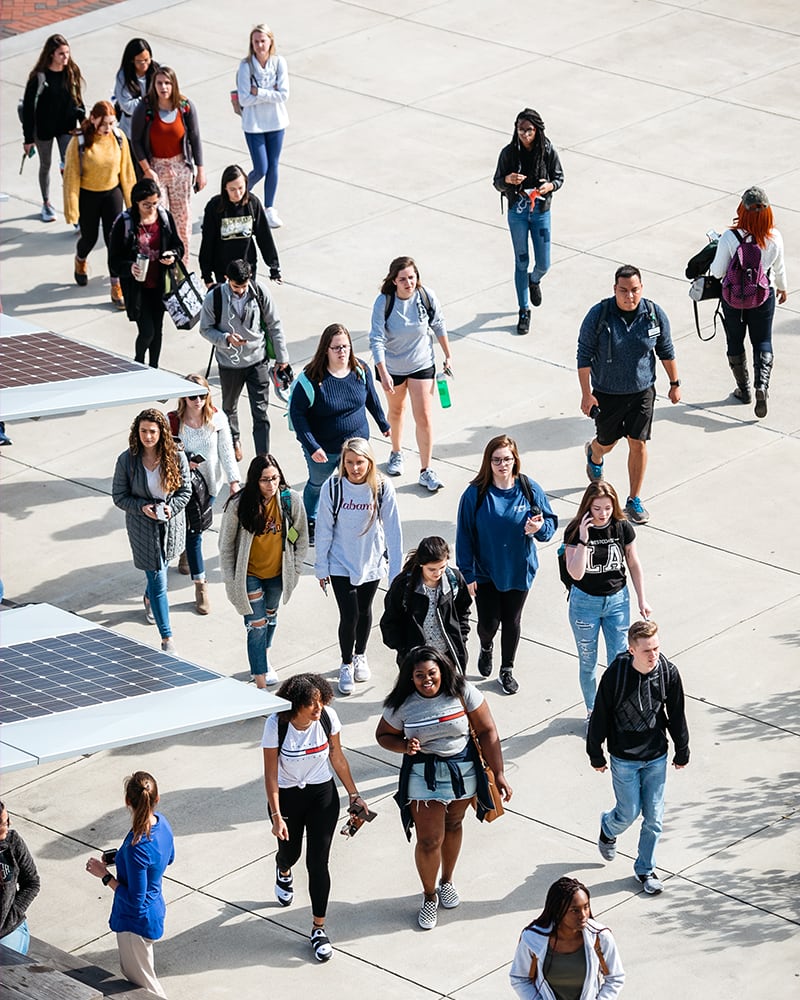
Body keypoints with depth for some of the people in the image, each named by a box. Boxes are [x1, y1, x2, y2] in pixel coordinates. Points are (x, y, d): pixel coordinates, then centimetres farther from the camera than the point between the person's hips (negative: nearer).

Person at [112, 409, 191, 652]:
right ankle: (167, 638, 2)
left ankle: (149, 598, 61)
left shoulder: (176, 457, -11)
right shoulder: (127, 460, -15)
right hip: (143, 527, -3)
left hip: (171, 522, 3)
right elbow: (119, 496, -7)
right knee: (157, 579, -3)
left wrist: (171, 508, -19)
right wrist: (142, 507, -22)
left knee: (160, 567, 25)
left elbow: (185, 490, -1)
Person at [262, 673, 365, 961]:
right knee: (290, 852, 21)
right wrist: (276, 816, -19)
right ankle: (283, 871, 62)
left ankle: (319, 929, 10)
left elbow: (337, 758, -1)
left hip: (322, 796, 0)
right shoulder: (277, 725, -23)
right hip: (287, 797, 0)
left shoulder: (327, 717, -17)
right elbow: (271, 774, -16)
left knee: (318, 862, -3)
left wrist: (353, 794, 4)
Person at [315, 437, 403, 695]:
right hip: (341, 564, -2)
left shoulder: (382, 488, -17)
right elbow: (324, 529, -9)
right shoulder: (333, 487, -18)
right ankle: (346, 665, 22)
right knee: (349, 616, -3)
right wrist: (321, 568, -4)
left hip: (372, 563, 2)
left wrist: (396, 571, -9)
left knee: (364, 611, 20)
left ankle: (360, 656, 45)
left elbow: (392, 530, -10)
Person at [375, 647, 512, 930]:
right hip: (423, 776, -1)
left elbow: (487, 731, -10)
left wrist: (498, 774, -12)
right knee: (429, 841, -2)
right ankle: (429, 896, 23)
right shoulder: (401, 705, -14)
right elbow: (384, 735, 2)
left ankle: (447, 881, 47)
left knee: (453, 826, 22)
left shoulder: (463, 693, -16)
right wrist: (403, 746, -21)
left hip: (463, 771, 1)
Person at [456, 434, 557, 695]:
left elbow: (550, 523, -2)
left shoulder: (530, 490, -10)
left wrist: (540, 528, -26)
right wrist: (467, 574, -10)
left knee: (512, 622, 13)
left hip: (518, 571, 1)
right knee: (488, 622, 3)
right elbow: (464, 535, -9)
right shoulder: (476, 494, -15)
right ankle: (486, 647, 41)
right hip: (485, 572, -1)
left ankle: (507, 670, 35)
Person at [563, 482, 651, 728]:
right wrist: (583, 540, -34)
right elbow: (576, 573, -25)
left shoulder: (623, 528, -9)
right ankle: (592, 710, 31)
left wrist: (642, 600, 7)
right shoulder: (575, 531, -17)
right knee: (588, 662, 13)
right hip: (585, 602, -1)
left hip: (617, 600, 1)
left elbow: (634, 564, 4)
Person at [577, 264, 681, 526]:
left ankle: (634, 502, 13)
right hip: (606, 393, -1)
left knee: (638, 443, -1)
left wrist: (675, 383, 10)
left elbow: (666, 351, 4)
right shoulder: (598, 315, -18)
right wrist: (586, 394, -13)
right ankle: (594, 454, 54)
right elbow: (584, 355, -11)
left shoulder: (654, 315, -11)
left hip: (642, 391, 1)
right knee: (607, 442, 15)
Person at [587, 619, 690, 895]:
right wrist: (596, 755, 0)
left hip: (656, 756, 3)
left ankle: (645, 868, 28)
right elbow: (600, 716, -8)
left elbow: (676, 714, 1)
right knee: (629, 813, 6)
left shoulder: (668, 673, -13)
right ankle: (608, 828, 42)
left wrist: (682, 751, 10)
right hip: (624, 758, -2)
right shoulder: (615, 675, -21)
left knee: (654, 817, 7)